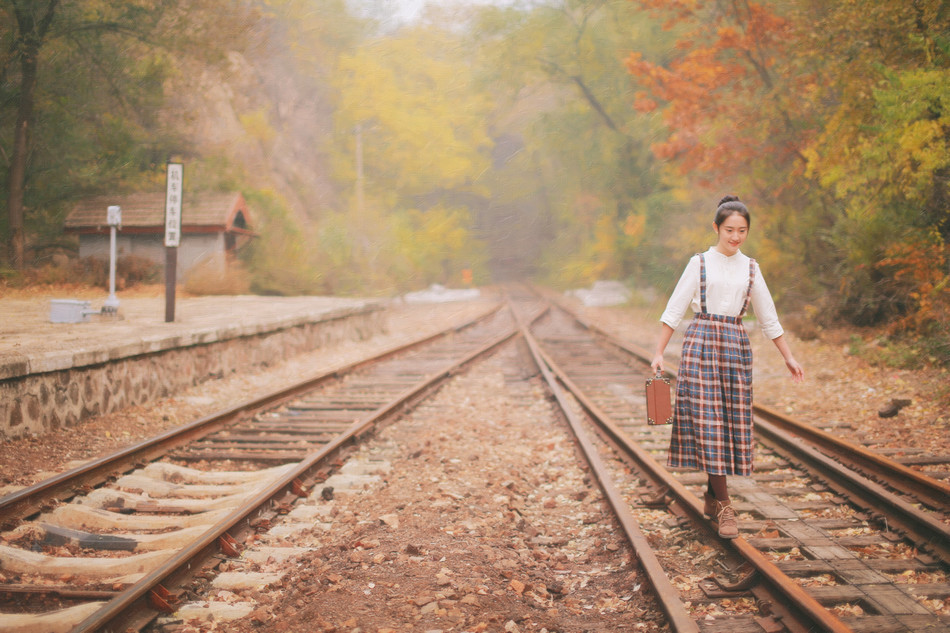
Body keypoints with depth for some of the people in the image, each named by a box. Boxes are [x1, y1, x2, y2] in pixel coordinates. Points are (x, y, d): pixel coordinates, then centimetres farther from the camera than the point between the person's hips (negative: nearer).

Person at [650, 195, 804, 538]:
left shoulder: (750, 268, 11)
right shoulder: (700, 263, 2)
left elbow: (768, 317, 17)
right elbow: (674, 310, 1)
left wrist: (789, 357, 15)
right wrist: (658, 353, -6)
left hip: (736, 345, 4)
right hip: (702, 341, -3)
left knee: (733, 421, 4)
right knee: (707, 419, -9)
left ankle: (713, 495, 19)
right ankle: (723, 506, -8)